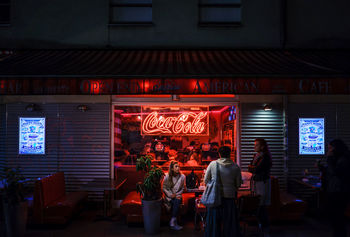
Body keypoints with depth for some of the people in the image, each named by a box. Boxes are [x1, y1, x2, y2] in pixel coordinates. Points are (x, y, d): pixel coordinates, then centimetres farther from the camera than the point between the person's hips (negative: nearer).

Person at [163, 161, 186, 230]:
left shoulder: (182, 176, -2)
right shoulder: (167, 177, -6)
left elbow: (183, 188, 6)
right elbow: (164, 188, -1)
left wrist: (177, 195, -9)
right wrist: (171, 195, -13)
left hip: (178, 195, 1)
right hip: (169, 196, -1)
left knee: (177, 201, -32)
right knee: (175, 203, -31)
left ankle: (172, 222, -27)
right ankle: (174, 222, -26)